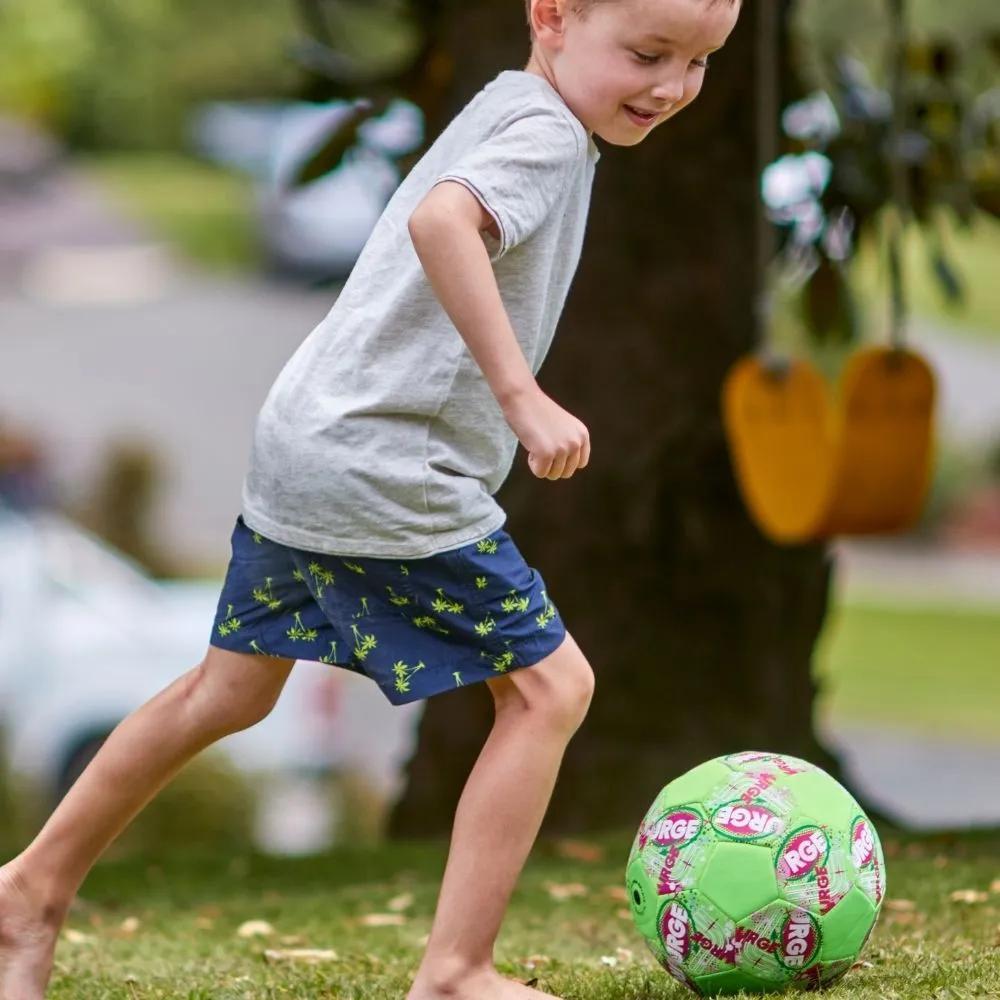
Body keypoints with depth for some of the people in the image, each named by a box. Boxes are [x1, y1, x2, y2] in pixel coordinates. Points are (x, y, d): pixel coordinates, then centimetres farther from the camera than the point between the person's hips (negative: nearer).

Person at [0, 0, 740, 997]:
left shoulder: (502, 110, 15)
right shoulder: (545, 133, -15)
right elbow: (441, 220, -34)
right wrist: (521, 397, -36)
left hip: (298, 450, 10)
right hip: (388, 480, -10)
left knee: (231, 690, 23)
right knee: (548, 685, -2)